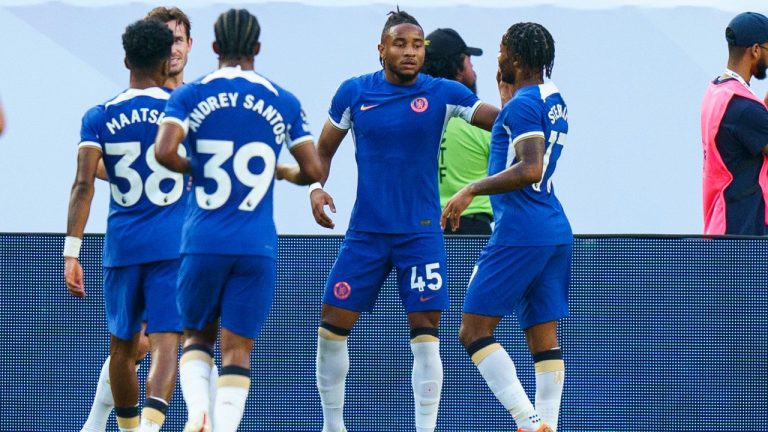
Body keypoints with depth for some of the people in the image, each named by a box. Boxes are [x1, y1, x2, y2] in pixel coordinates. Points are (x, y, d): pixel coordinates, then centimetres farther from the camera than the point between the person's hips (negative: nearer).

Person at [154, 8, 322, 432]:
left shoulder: (189, 95, 1)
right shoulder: (284, 102, 6)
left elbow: (164, 151, -14)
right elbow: (312, 170, 3)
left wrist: (195, 169, 6)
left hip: (203, 241, 0)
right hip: (257, 246, 0)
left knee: (196, 335, 16)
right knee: (238, 346, 4)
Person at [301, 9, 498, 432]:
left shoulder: (442, 93, -4)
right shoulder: (354, 92, 1)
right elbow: (324, 148, 13)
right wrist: (316, 187, -5)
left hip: (421, 233, -2)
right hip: (365, 232, 2)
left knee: (425, 335, -8)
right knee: (332, 326, 1)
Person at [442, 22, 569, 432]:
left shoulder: (522, 104, -12)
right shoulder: (552, 99, 16)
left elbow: (529, 169, -24)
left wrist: (471, 190, -23)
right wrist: (506, 88, 34)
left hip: (519, 233, -10)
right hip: (555, 231, 10)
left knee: (473, 330, -7)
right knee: (544, 337, 7)